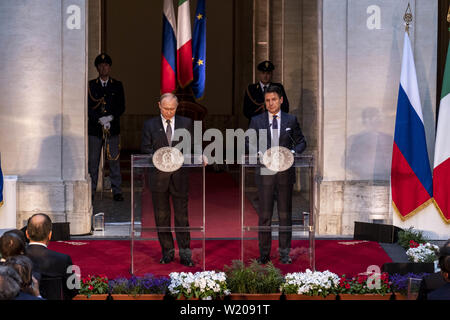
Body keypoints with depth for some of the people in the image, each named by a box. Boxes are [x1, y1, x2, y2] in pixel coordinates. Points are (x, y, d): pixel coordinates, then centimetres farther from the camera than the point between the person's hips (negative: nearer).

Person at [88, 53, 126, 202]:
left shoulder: (117, 86, 10)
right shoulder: (91, 85, 7)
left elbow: (121, 107, 5)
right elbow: (88, 107, 1)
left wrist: (111, 118, -11)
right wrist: (99, 119, -12)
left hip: (113, 129, 0)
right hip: (94, 129, 0)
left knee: (114, 161, 0)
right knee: (92, 161, 1)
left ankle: (117, 191, 5)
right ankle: (91, 191, 7)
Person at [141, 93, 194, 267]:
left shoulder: (186, 123, 8)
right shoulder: (150, 125, 5)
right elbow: (145, 148, 2)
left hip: (179, 175, 0)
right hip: (159, 176, 1)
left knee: (182, 215, -1)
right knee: (161, 216, 6)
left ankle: (185, 254, 4)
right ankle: (167, 252, 17)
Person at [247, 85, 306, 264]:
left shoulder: (291, 120, 7)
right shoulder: (257, 121, 6)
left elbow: (301, 142, 11)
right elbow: (249, 142, 7)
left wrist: (293, 152, -9)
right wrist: (259, 153, -11)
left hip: (285, 172, 1)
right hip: (265, 173, 0)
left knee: (285, 214, 6)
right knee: (264, 215, 1)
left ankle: (284, 253, 13)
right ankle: (264, 253, 9)